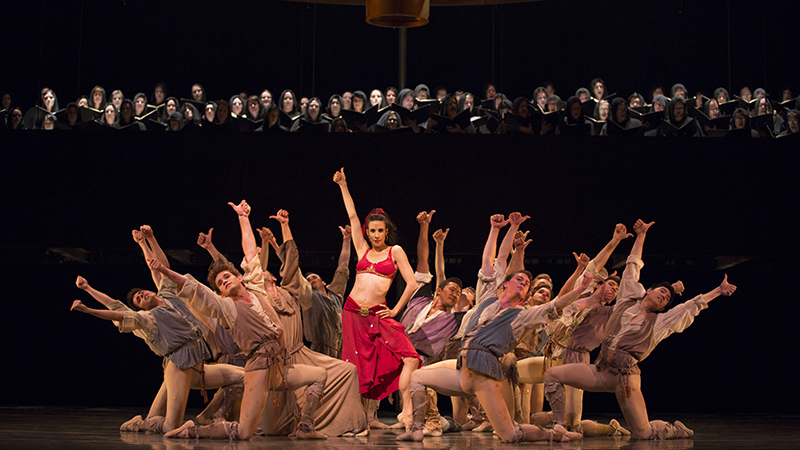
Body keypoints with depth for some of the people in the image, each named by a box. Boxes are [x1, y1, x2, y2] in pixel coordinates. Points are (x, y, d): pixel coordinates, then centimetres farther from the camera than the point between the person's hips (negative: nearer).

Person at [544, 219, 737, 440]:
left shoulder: (660, 322, 10)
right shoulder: (627, 300, 14)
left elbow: (694, 305, 12)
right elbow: (632, 267, 21)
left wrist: (718, 291, 11)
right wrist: (641, 236, 25)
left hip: (626, 375, -3)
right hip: (601, 371, 3)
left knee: (644, 433, -4)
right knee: (552, 375, -12)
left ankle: (677, 430, 28)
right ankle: (560, 425, -5)